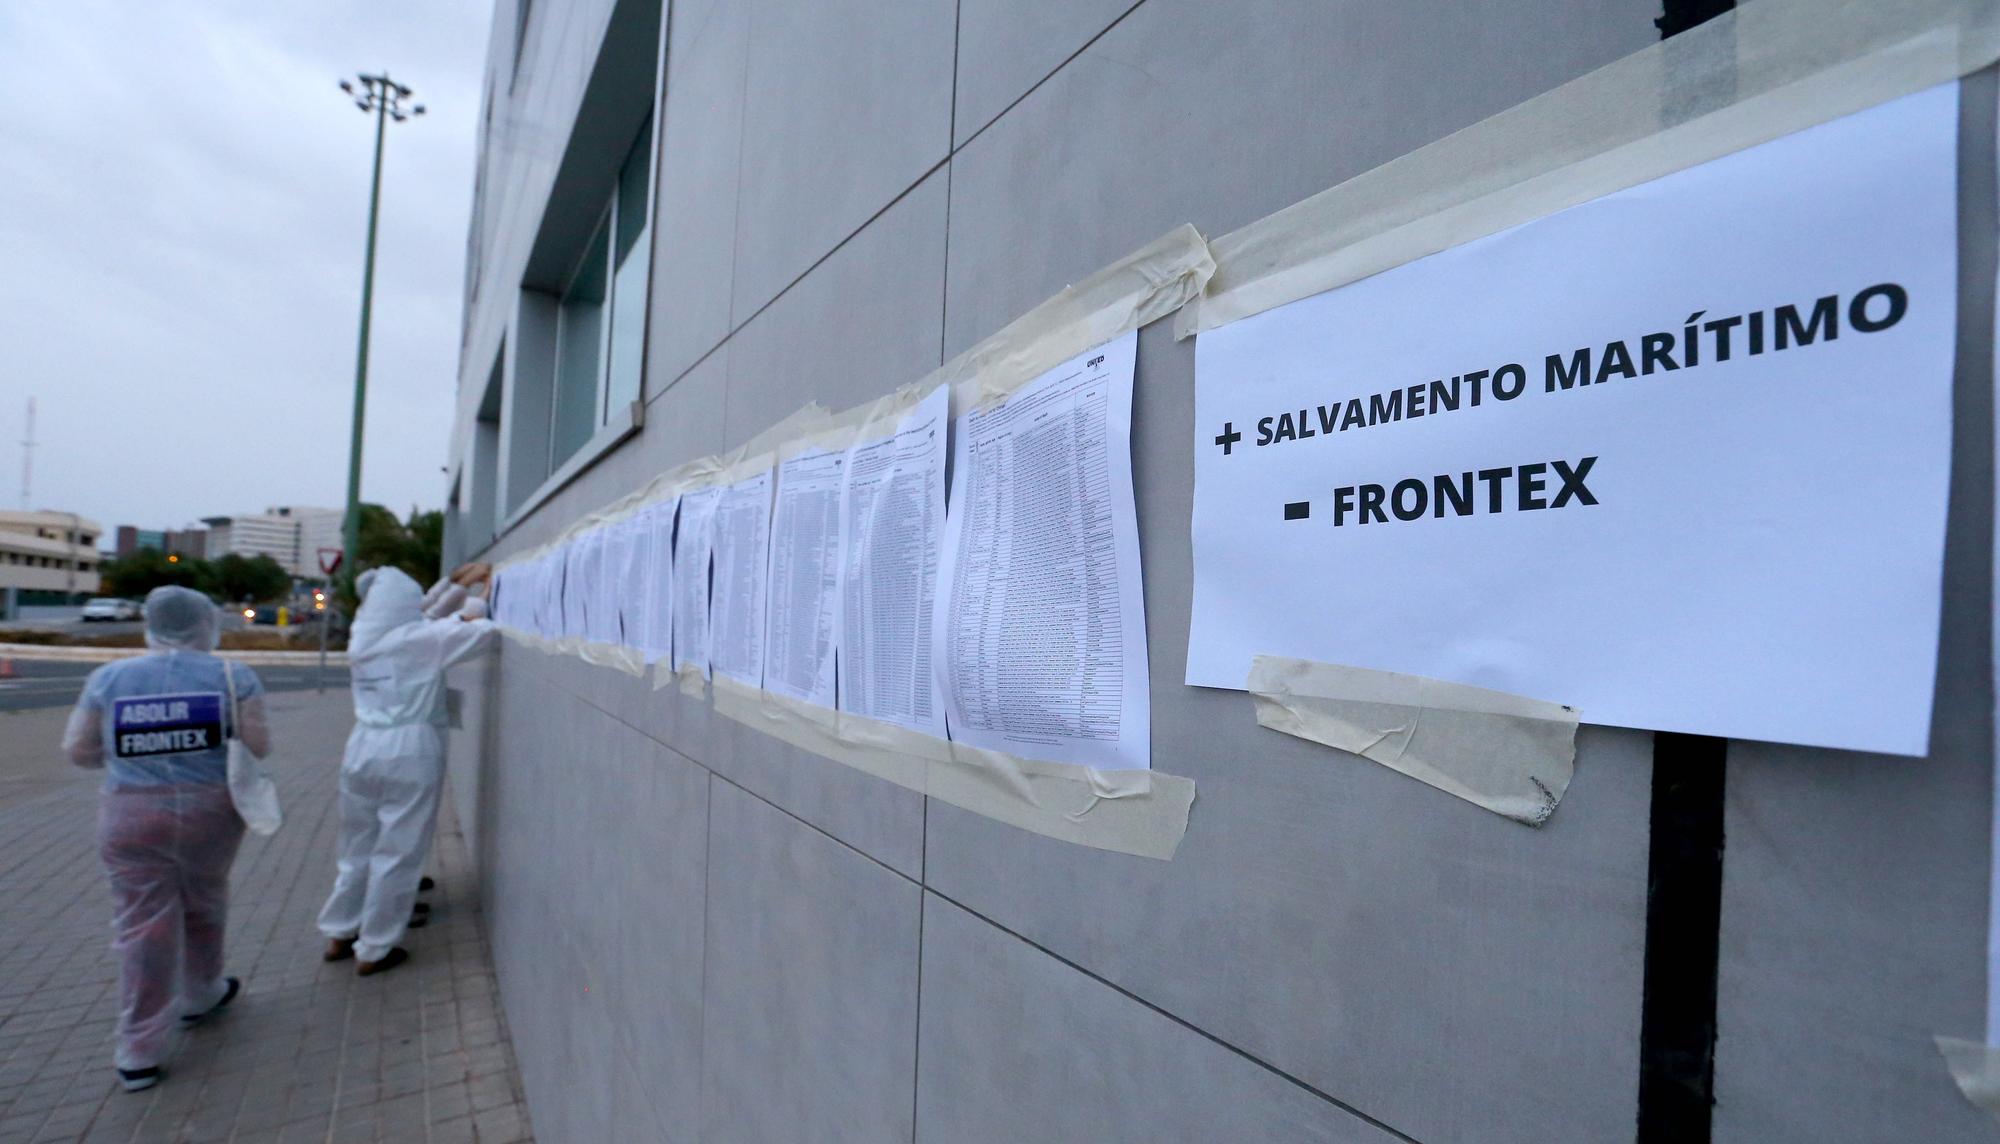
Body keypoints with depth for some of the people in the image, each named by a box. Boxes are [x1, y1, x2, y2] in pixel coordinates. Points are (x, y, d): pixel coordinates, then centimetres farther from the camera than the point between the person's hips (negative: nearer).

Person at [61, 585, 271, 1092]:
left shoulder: (108, 678, 0)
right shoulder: (233, 676, -6)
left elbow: (78, 751, 4)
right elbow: (259, 746, -9)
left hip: (131, 817, 1)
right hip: (210, 811, 0)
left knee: (143, 926, 6)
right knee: (204, 907, 20)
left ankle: (139, 1054, 10)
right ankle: (200, 996, 41)